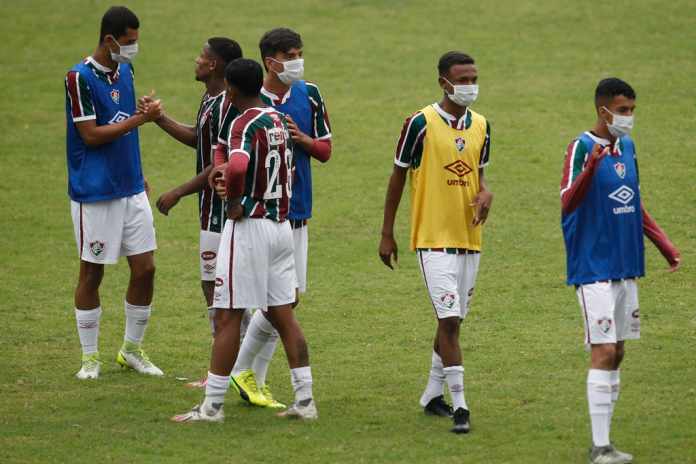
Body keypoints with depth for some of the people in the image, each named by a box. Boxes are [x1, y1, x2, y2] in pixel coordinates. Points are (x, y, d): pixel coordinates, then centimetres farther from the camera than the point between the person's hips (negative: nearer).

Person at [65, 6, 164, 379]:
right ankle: (90, 356, 14)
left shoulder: (124, 71, 9)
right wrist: (139, 119, -20)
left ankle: (132, 349, 20)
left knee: (145, 268, 5)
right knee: (91, 273, 3)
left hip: (130, 188, 7)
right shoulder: (79, 78, -15)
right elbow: (90, 135, -18)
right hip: (94, 192, -7)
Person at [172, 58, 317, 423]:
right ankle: (304, 400, 11)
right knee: (283, 315, 12)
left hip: (249, 226, -8)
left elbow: (237, 166, -35)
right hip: (281, 225, 8)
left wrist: (235, 200, -18)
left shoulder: (245, 124, -16)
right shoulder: (278, 120, 10)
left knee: (227, 317, -2)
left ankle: (212, 406, 1)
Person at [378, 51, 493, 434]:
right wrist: (387, 234, -2)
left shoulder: (481, 126, 7)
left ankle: (433, 394, 29)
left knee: (453, 319, 14)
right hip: (433, 237, -6)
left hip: (469, 238, 6)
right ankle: (459, 406, -12)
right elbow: (398, 177, -3)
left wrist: (485, 193, -6)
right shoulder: (421, 123, -10)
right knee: (449, 318, -13)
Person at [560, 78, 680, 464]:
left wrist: (664, 245, 18)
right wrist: (591, 166, -39)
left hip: (625, 267, 8)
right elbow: (567, 203, -24)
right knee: (604, 352, -11)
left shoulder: (626, 146, 11)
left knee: (617, 353, 9)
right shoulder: (582, 148, -12)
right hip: (593, 269, -8)